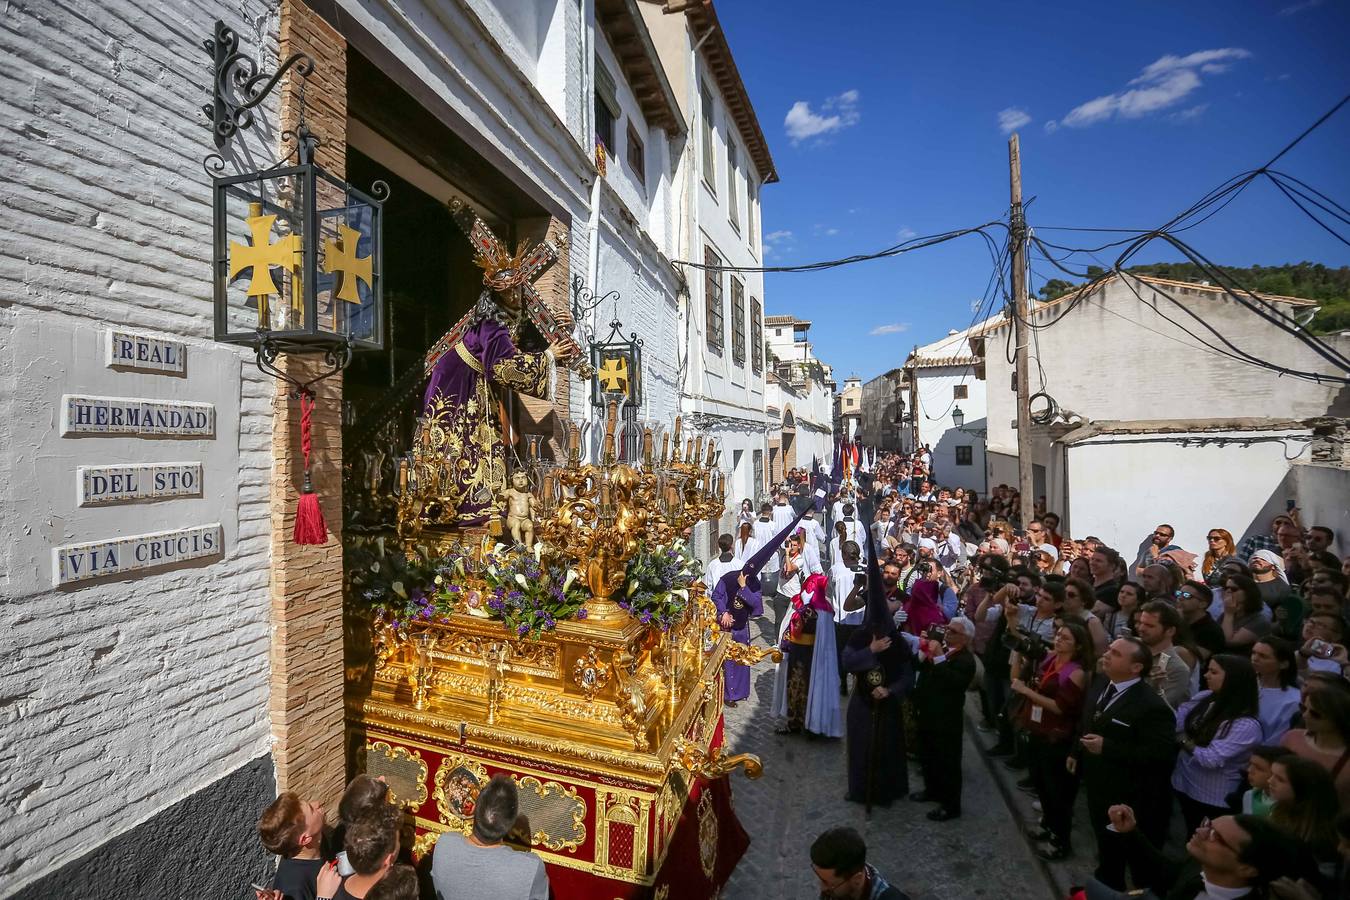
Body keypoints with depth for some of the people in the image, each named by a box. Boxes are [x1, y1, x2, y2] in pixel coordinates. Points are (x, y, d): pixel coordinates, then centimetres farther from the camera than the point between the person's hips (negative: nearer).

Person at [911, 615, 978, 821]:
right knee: (927, 757, 22)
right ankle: (932, 790, 41)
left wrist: (938, 657, -33)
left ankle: (951, 805, 21)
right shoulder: (941, 648, 5)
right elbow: (918, 668, 4)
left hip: (947, 720, -8)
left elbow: (952, 682, -33)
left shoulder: (966, 660, -17)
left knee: (948, 763, 6)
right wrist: (923, 652, -12)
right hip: (928, 715, 8)